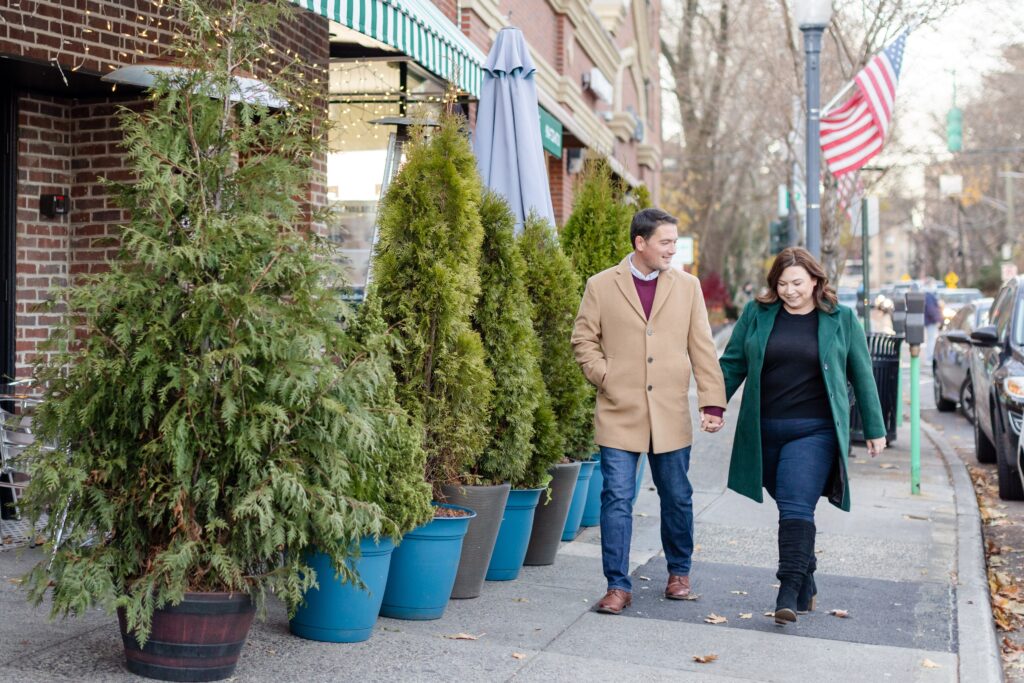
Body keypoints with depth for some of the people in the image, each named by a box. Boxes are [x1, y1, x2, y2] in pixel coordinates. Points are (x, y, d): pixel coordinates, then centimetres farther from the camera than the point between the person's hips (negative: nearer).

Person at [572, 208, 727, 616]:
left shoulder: (687, 287, 6)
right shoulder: (601, 286, 1)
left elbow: (702, 347, 6)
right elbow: (583, 339, 6)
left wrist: (712, 401, 0)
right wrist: (605, 378, -7)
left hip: (671, 414, 2)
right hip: (619, 413, -2)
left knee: (677, 497, 12)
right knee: (617, 498, -3)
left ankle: (679, 573, 33)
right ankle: (618, 586, 6)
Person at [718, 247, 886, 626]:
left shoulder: (841, 319, 5)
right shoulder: (756, 314, 6)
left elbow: (862, 376, 9)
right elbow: (732, 364, 11)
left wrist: (874, 430, 10)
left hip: (815, 432, -3)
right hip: (765, 432, 3)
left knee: (797, 507, -15)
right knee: (791, 508, 11)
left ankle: (790, 591, -14)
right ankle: (807, 585, 25)